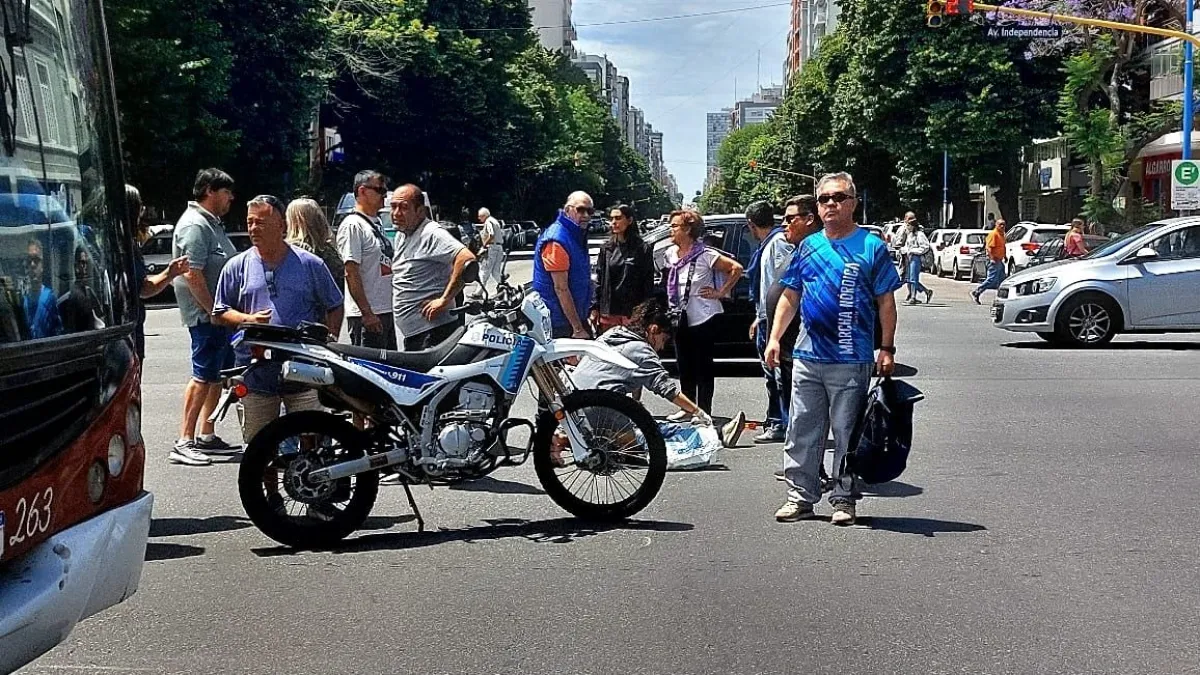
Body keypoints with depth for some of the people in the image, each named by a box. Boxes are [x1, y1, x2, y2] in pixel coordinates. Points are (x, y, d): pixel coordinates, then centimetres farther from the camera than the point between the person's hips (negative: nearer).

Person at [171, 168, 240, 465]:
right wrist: (213, 311, -22)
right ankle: (184, 443, -8)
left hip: (219, 312, 11)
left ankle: (205, 436, 23)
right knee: (204, 376, -10)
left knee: (220, 373, 15)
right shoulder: (195, 225, -15)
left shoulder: (212, 223, 18)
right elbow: (192, 274, -23)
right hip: (205, 315, -11)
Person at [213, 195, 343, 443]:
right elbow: (220, 313, 10)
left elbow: (334, 308, 11)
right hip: (255, 375, 1)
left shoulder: (311, 264, 5)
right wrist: (247, 320, -9)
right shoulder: (237, 266, 7)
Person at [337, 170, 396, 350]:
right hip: (367, 315, -10)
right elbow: (351, 273, -19)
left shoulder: (377, 223, 18)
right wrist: (367, 313, -23)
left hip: (386, 312, 10)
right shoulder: (352, 225, -12)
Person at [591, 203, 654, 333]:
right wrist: (595, 308, 7)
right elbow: (599, 280, 12)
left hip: (633, 313, -3)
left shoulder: (642, 249, 0)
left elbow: (648, 283, -1)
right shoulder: (606, 248, 11)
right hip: (607, 313, 3)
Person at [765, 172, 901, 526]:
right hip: (807, 356, 4)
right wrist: (775, 338, 7)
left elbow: (886, 302, -1)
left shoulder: (872, 247, 0)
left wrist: (886, 348, -7)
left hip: (851, 361, -4)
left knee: (847, 434, 3)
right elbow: (790, 296, 15)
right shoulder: (808, 246, 11)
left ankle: (844, 499, 14)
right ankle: (800, 496, 17)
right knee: (802, 431, 8)